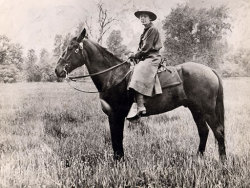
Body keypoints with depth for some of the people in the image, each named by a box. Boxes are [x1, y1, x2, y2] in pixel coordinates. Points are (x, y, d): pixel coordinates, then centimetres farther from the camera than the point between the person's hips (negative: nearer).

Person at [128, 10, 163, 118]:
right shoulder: (146, 31, 23)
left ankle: (140, 108, -38)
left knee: (138, 76, -28)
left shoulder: (152, 29, -7)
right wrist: (136, 55, 10)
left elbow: (146, 48, -13)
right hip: (145, 58, 11)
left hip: (152, 58, -11)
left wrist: (135, 55, -6)